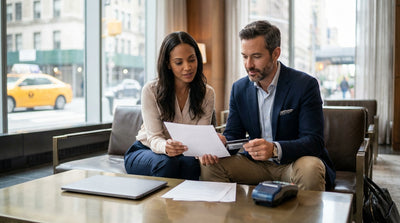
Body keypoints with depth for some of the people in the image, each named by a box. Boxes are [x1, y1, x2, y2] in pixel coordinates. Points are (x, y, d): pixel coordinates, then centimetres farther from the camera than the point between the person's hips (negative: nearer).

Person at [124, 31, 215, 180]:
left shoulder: (207, 93, -6)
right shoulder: (151, 90, -14)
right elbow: (154, 137, -18)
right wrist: (165, 147, -42)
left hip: (183, 154, 2)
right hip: (145, 151, -1)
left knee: (190, 163, -32)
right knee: (166, 163, -34)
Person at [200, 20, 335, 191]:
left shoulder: (305, 85, -12)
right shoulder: (239, 88, 3)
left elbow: (314, 141, -19)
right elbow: (233, 134, 5)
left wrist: (275, 149, -37)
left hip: (293, 162, -3)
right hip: (256, 164, 4)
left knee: (310, 169, -36)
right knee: (210, 166, -17)